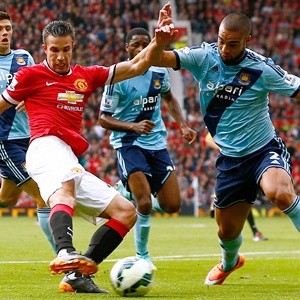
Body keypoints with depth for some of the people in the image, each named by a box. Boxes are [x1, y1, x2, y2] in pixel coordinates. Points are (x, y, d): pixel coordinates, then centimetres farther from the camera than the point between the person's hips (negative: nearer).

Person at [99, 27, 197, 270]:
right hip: (128, 143, -5)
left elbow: (169, 99, 23)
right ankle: (142, 255, 0)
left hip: (157, 143, 5)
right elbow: (104, 119, -11)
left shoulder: (159, 72, 3)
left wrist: (183, 126, 10)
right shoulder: (117, 78, -12)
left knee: (173, 205, 1)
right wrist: (133, 126, -25)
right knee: (144, 204, -20)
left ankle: (129, 190, 25)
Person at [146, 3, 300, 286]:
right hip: (230, 158, 3)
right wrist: (160, 41, -40)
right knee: (227, 231, 14)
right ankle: (230, 262, 51)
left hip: (264, 149, -3)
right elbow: (153, 59, -17)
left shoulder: (262, 68, -16)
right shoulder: (204, 56, -10)